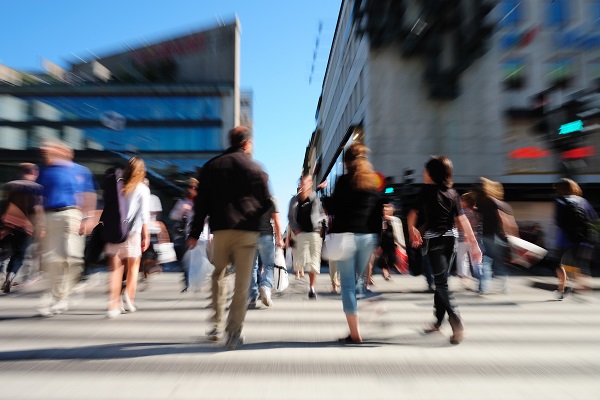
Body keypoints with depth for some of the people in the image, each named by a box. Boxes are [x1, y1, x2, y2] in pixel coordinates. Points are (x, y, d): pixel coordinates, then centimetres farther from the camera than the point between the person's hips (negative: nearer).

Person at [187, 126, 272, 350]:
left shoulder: (211, 166, 10)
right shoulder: (254, 168, 3)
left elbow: (201, 201, 7)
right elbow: (266, 203, 4)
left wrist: (195, 233, 10)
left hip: (220, 230, 3)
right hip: (247, 231, -2)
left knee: (218, 276, 19)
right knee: (242, 283, 3)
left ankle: (217, 325, 19)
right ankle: (234, 332, 3)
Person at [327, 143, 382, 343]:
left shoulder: (344, 180, -5)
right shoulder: (374, 182, 9)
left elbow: (332, 209, -4)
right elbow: (378, 212, 9)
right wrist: (377, 239, 14)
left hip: (346, 235, -4)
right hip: (368, 237, 5)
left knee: (348, 284, 2)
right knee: (360, 280, 19)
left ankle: (355, 333, 5)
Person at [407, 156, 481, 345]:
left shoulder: (427, 190, -5)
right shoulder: (453, 193, 7)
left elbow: (412, 214, -3)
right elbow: (462, 219, -1)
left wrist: (412, 231, 15)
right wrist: (474, 243, -1)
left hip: (434, 239, -5)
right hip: (450, 238, 5)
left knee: (441, 282, -3)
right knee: (441, 279, 14)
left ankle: (457, 322, -18)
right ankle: (438, 321, 23)